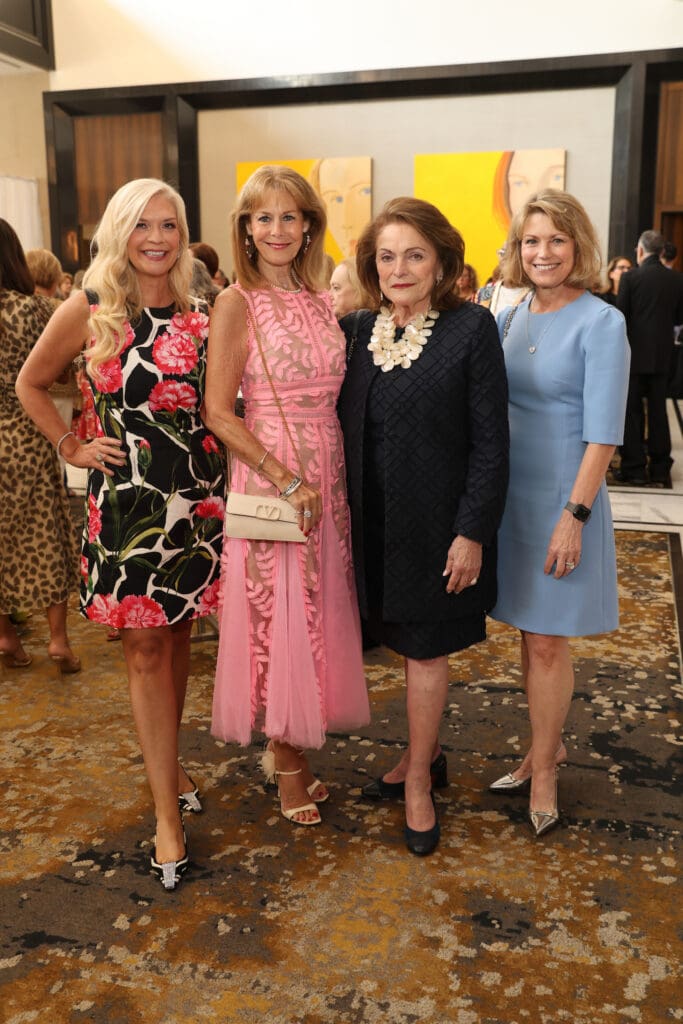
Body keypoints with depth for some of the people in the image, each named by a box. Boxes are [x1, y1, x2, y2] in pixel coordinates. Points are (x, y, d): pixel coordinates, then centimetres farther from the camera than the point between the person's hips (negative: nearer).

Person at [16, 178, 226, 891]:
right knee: (144, 650, 2)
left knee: (176, 638, 13)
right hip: (124, 500, -2)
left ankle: (167, 759, 35)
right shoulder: (90, 310, -2)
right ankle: (167, 814, 10)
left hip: (196, 496, 3)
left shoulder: (200, 315, 4)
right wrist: (73, 448, 2)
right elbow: (30, 384, 11)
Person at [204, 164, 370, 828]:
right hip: (269, 474, -6)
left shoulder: (320, 300, 11)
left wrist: (323, 478, 3)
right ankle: (287, 767, 21)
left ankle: (288, 747, 30)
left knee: (318, 613, 12)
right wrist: (287, 480, -17)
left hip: (328, 473, 6)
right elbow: (218, 412, -12)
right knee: (279, 617, 3)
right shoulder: (238, 302, -7)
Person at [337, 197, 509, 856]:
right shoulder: (359, 331, 4)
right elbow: (347, 430, 8)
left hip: (437, 520, -5)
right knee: (408, 644, 17)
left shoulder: (471, 328, -10)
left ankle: (418, 781, 25)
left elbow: (490, 442, -11)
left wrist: (472, 532, -15)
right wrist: (344, 515, 3)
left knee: (426, 649, 6)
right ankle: (425, 756, 38)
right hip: (376, 521, 5)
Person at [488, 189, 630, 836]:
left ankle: (543, 770, 20)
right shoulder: (511, 319, 7)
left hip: (562, 497, -5)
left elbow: (603, 433, -15)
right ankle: (547, 745, 33)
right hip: (510, 493, 6)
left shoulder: (601, 324, -11)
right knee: (527, 633, 15)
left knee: (547, 641, 3)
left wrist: (575, 515, -18)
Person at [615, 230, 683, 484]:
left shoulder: (631, 277, -11)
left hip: (634, 354, -4)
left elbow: (620, 317, -11)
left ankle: (634, 469, 6)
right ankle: (660, 468, 17)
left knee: (632, 411, 4)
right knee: (658, 409, 12)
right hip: (662, 355, 4)